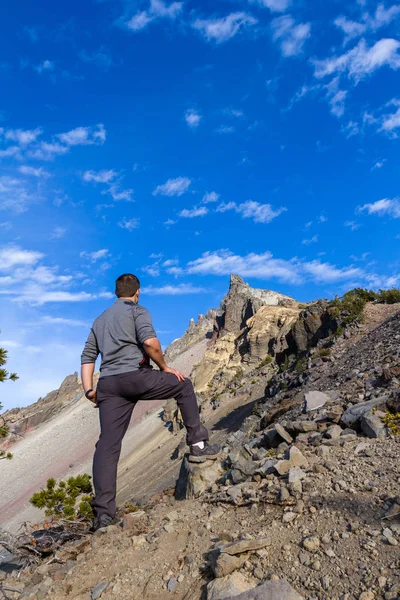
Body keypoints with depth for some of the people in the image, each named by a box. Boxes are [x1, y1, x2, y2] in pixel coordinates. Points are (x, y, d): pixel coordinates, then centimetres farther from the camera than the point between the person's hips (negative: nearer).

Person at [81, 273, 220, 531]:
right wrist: (165, 367, 0)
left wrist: (89, 389, 14)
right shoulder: (137, 311, 5)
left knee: (107, 445, 3)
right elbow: (150, 342, -14)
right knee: (183, 385, 17)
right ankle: (198, 444, 16)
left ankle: (104, 513, -2)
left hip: (108, 385, 6)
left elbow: (88, 356, 19)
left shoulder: (100, 320, 27)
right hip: (136, 376, -6)